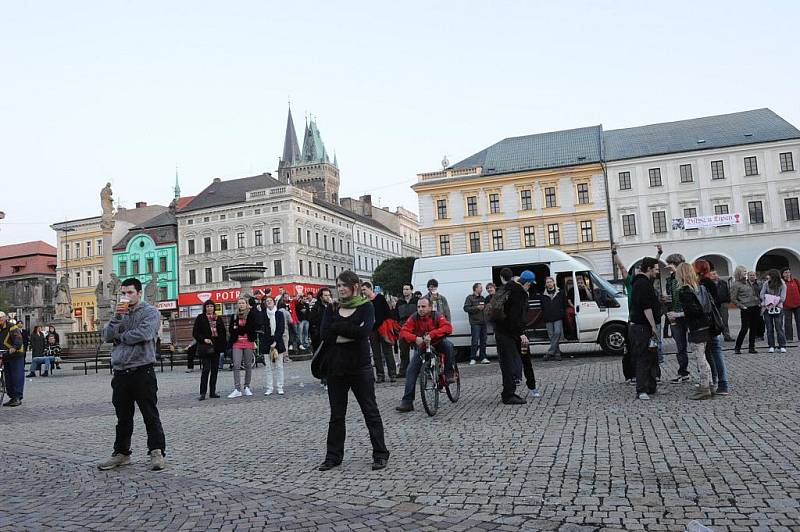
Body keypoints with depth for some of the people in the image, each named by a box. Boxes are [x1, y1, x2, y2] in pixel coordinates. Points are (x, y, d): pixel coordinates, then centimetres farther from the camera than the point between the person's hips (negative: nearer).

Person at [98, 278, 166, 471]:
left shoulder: (150, 312, -2)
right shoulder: (120, 313, 17)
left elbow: (143, 334, -18)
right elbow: (107, 337, 5)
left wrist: (120, 337, -3)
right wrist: (117, 316, -9)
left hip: (142, 371, -6)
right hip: (120, 372, 6)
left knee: (150, 415, -1)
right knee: (123, 417, 15)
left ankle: (157, 452, 6)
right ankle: (121, 453, 25)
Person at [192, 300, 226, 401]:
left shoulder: (218, 319, 13)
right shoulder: (200, 318, 2)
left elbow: (223, 332, 15)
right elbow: (195, 333, -1)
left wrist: (224, 345, 4)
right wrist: (204, 339, -15)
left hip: (216, 347, 5)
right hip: (205, 347, -4)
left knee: (215, 369, 6)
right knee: (206, 369, -9)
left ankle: (212, 392, 14)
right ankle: (202, 393, -4)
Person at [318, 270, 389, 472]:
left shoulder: (366, 307, -2)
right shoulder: (332, 308, 8)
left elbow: (365, 331, -20)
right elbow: (325, 334, -7)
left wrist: (337, 329, -13)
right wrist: (351, 331, -15)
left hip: (360, 366, -4)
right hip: (335, 366, 4)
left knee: (371, 411, 5)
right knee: (336, 414, 12)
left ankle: (380, 454, 15)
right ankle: (333, 456, 23)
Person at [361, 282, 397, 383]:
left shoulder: (380, 298, 0)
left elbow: (387, 312, -2)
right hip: (372, 330, 4)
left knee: (387, 351, -1)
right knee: (376, 354, 6)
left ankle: (392, 374, 3)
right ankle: (380, 375, 11)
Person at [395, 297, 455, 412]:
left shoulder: (437, 316, -17)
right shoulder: (413, 318, -13)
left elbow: (448, 328, -34)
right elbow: (403, 332, -22)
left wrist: (431, 335, -47)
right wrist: (415, 338, -43)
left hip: (437, 343, -2)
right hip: (420, 347, 2)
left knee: (448, 344, -34)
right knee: (411, 370, -12)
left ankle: (449, 373, -14)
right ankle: (407, 402, -7)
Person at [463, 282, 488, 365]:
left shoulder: (482, 298, 21)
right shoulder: (470, 298, 2)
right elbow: (466, 308, -7)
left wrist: (484, 307, 11)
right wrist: (477, 307, -13)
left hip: (483, 322, 6)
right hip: (475, 322, -6)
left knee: (483, 341, 6)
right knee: (475, 341, -9)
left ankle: (483, 358, 12)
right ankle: (473, 359, -4)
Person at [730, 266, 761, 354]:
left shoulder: (749, 281, 15)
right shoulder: (736, 284, -6)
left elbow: (758, 290, 25)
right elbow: (733, 298, -8)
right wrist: (741, 306, -13)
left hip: (755, 307, 7)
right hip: (746, 309, -7)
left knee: (754, 328, 8)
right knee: (745, 328, -7)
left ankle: (751, 347, 15)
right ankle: (737, 348, 3)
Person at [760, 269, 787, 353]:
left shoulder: (782, 284, -4)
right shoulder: (766, 284, 1)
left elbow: (783, 298, -8)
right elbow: (762, 294, -1)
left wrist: (775, 304, -15)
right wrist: (766, 302, -14)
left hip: (777, 308, -2)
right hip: (767, 308, 2)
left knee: (779, 327, -4)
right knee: (769, 328, 4)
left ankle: (782, 346, 3)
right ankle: (771, 346, 10)